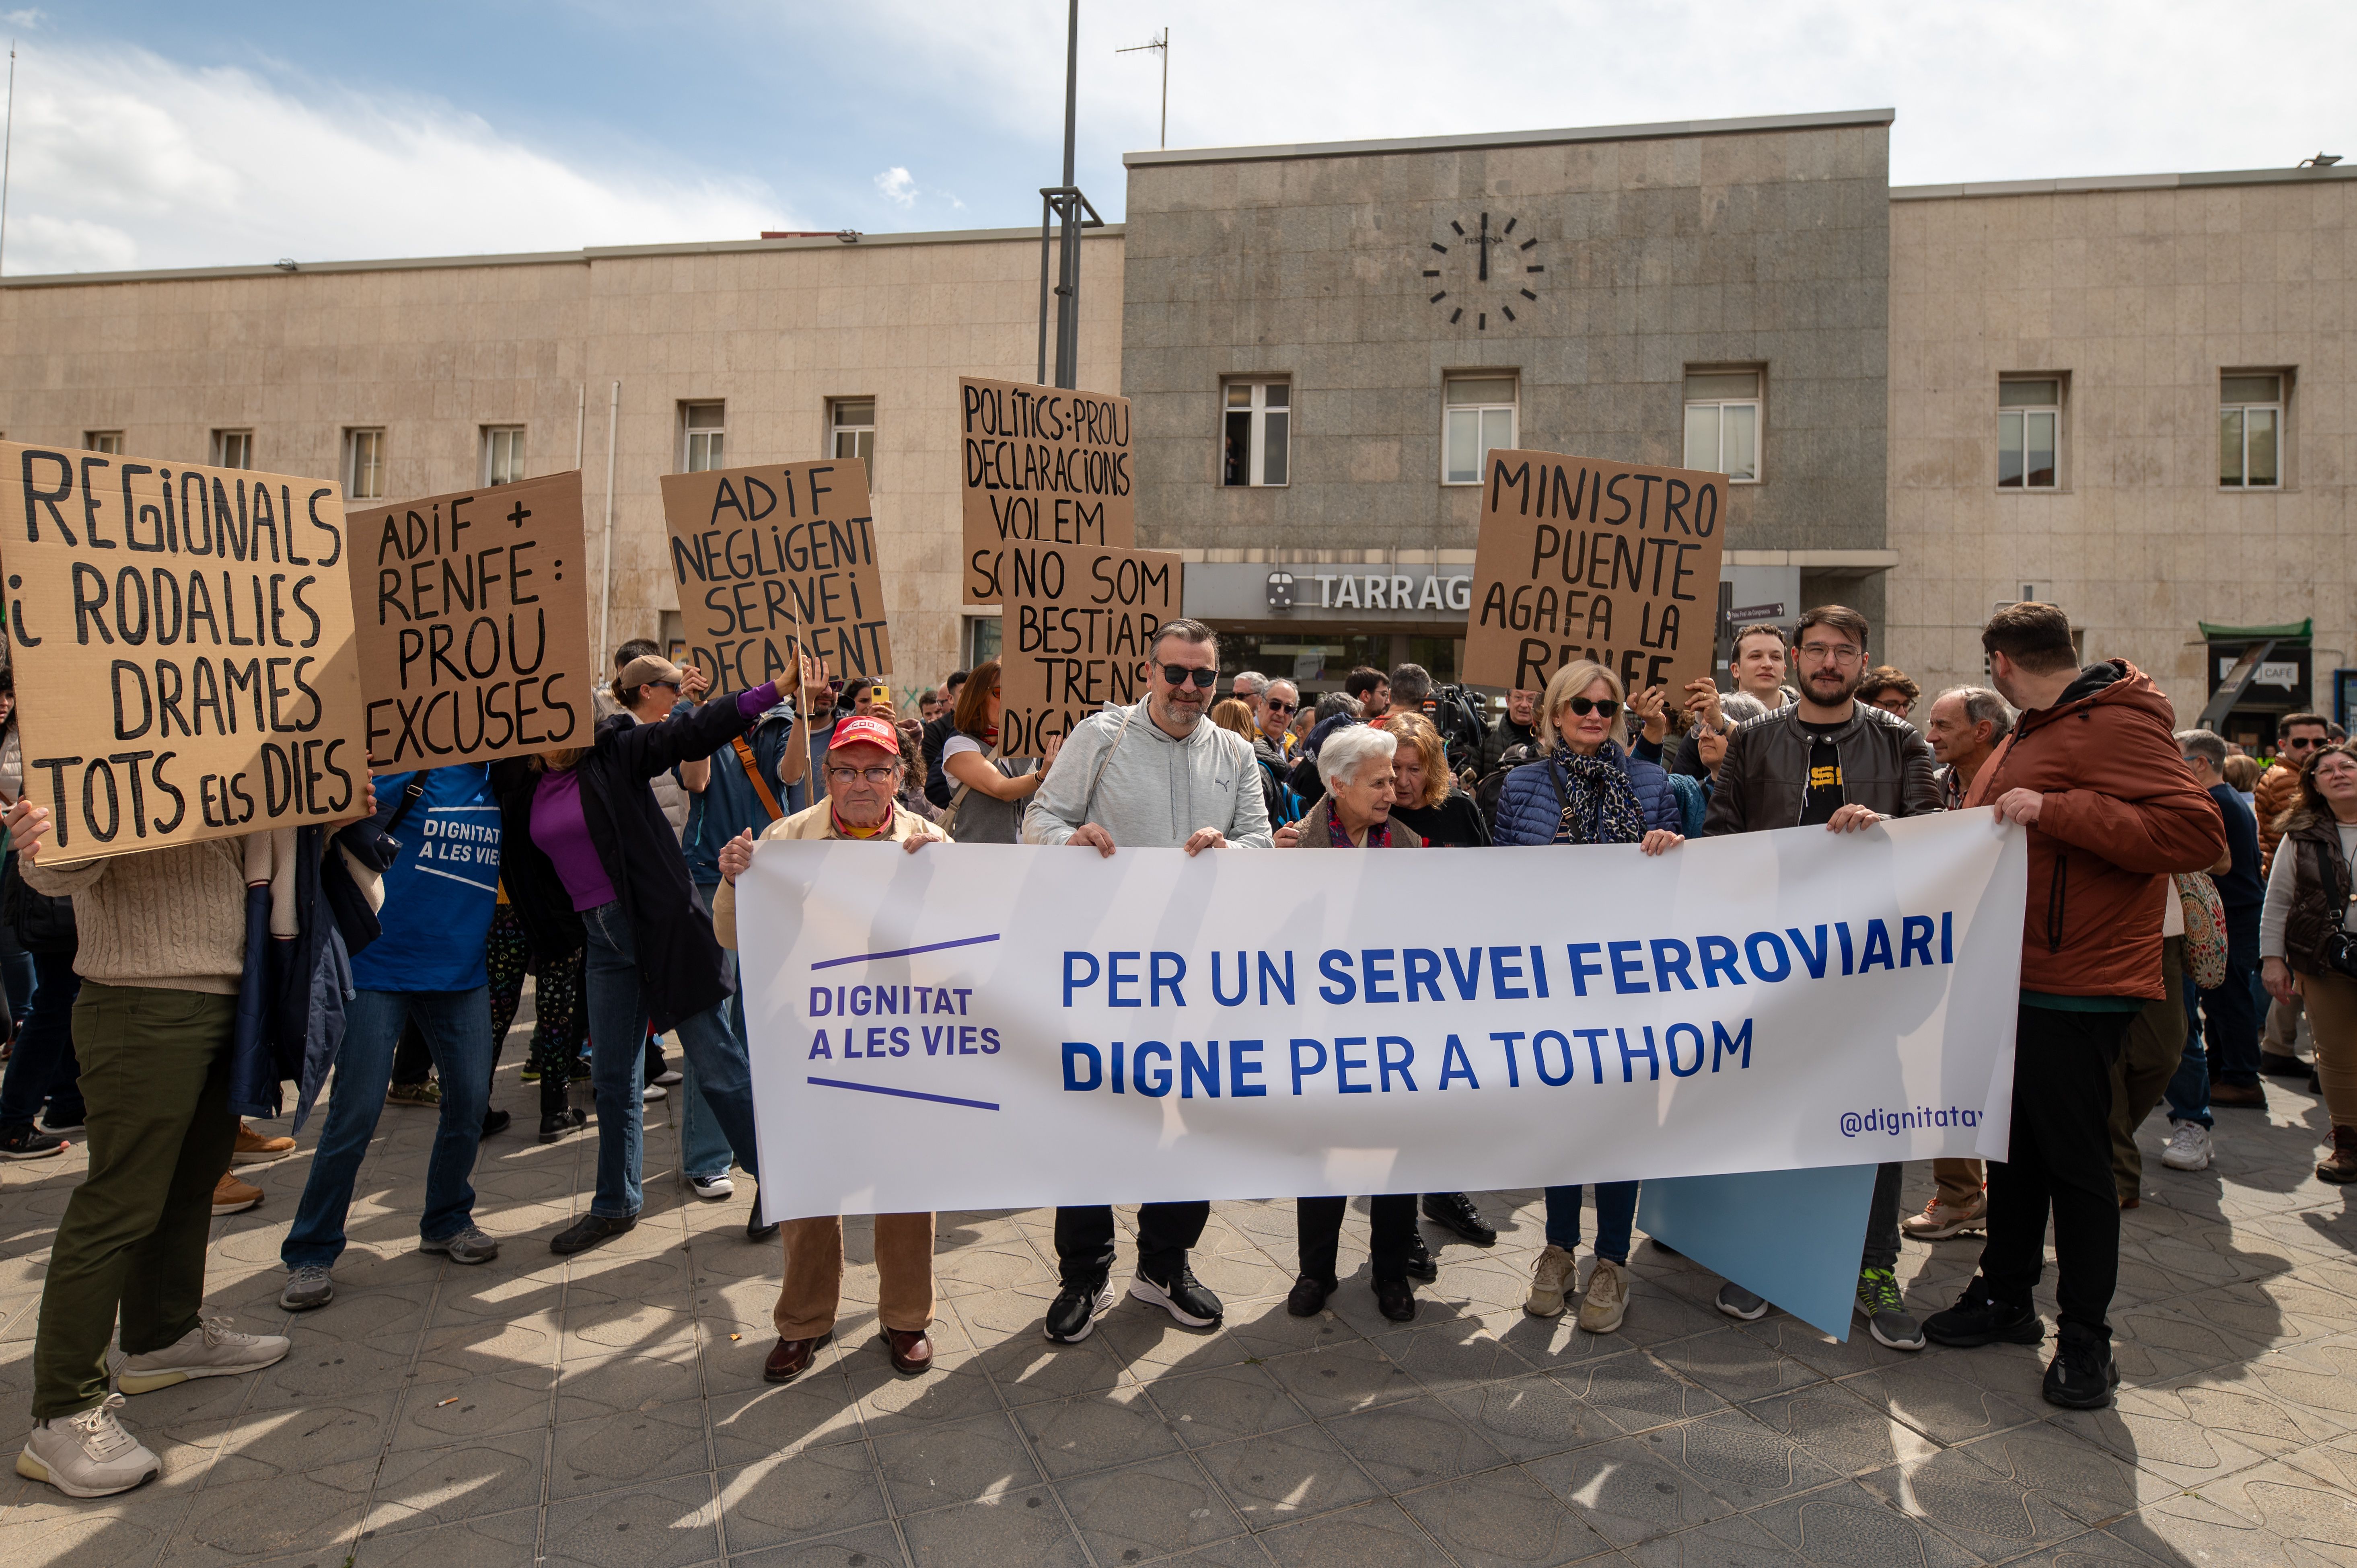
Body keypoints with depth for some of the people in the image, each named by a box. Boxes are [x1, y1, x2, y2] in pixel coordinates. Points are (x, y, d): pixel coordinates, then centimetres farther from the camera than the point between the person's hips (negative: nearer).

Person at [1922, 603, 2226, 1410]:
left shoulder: (2117, 726, -15)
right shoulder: (2033, 734, 16)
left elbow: (2198, 834, -27)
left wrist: (2055, 811, -29)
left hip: (2077, 989, -9)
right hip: (2017, 980, 9)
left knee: (2076, 1160, 1)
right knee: (2013, 1147, 17)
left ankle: (2086, 1339, 14)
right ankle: (2006, 1298, 30)